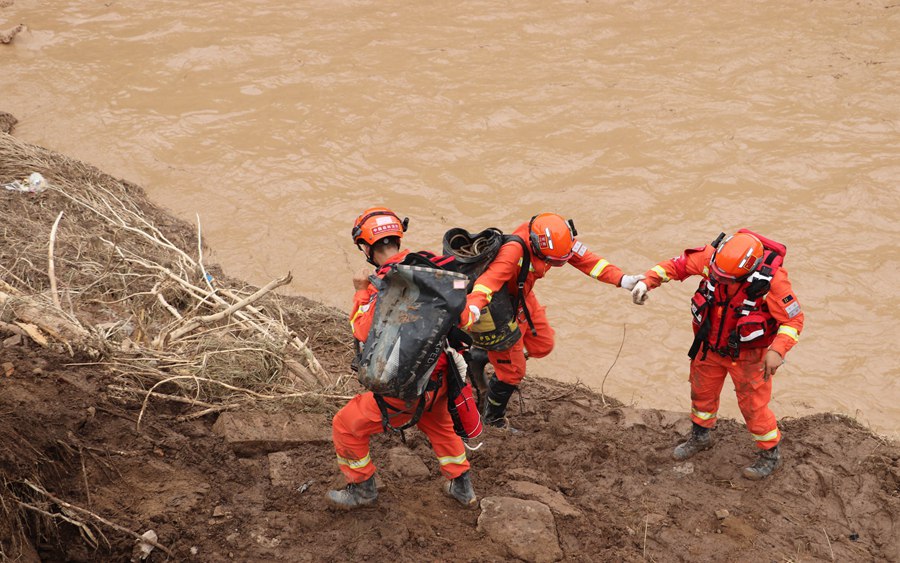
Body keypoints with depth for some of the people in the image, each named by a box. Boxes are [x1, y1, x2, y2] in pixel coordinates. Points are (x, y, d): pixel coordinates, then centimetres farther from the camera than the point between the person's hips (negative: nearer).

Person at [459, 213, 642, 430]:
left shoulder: (560, 239, -17)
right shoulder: (514, 250, -40)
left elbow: (586, 259, -9)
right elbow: (490, 279, -53)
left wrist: (622, 280, -17)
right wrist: (472, 308, -70)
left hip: (523, 298, 8)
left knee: (542, 346, 18)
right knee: (512, 370, 1)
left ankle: (483, 356, 32)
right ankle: (494, 420, 25)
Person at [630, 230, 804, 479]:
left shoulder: (772, 281, -34)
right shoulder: (712, 256, -26)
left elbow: (793, 319, -23)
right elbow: (678, 265, -11)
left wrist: (778, 350, -37)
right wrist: (648, 280, -26)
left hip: (746, 354, -4)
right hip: (710, 345, 5)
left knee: (753, 405, 6)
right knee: (702, 392, 23)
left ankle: (770, 454, 31)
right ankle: (699, 437, 50)